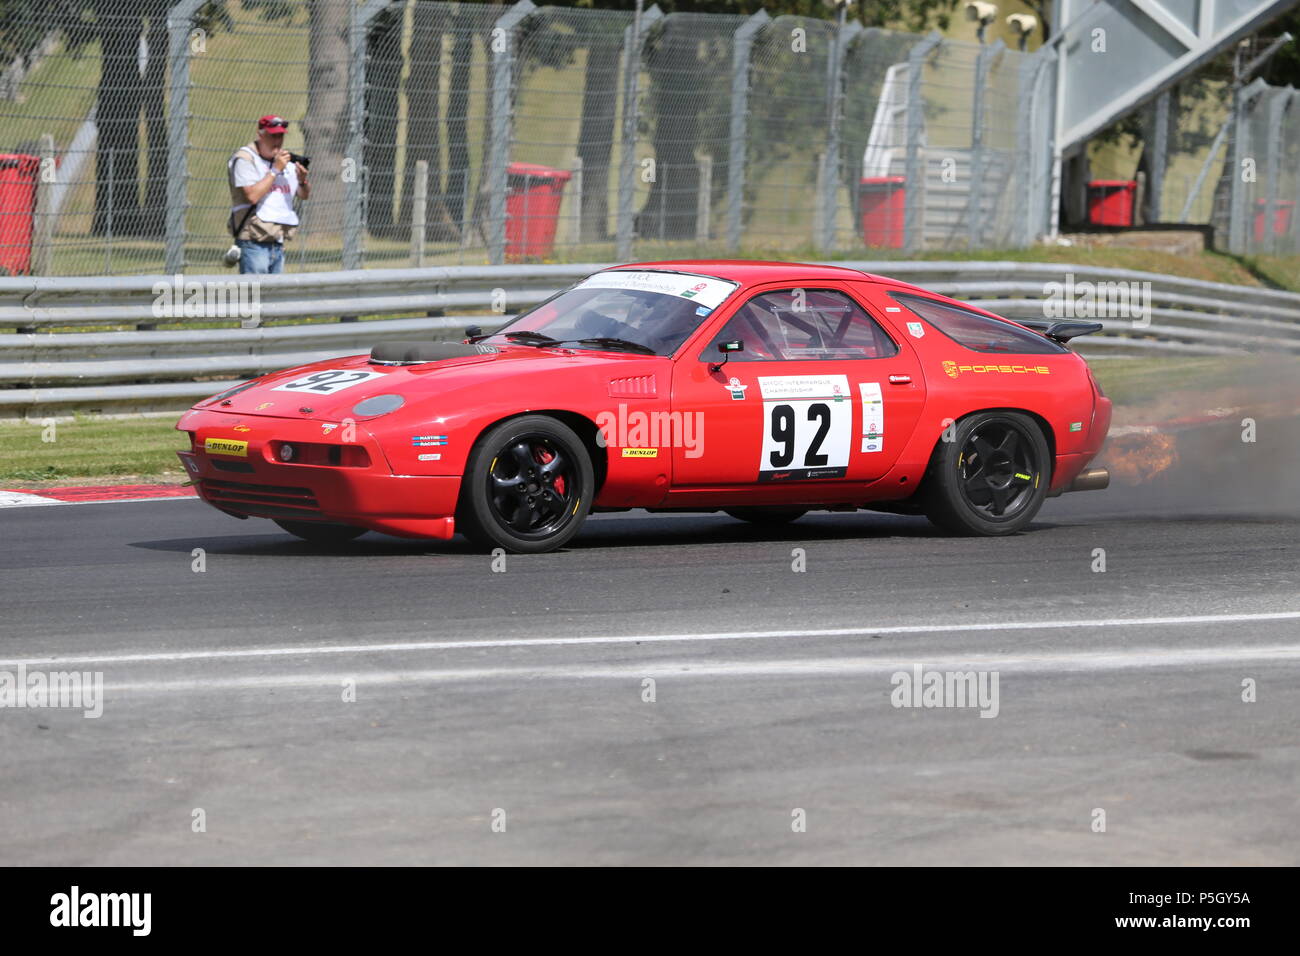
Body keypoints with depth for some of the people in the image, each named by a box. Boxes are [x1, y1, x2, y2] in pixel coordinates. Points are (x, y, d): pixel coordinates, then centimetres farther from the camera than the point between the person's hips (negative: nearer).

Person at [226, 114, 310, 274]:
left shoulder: (286, 160, 16)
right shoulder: (245, 158, -6)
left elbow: (304, 194, 14)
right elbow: (252, 195, -20)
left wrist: (302, 181, -9)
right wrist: (276, 170, -15)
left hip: (278, 243, 8)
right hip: (254, 242, -8)